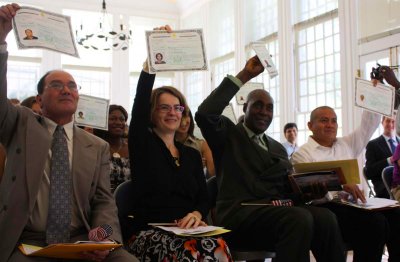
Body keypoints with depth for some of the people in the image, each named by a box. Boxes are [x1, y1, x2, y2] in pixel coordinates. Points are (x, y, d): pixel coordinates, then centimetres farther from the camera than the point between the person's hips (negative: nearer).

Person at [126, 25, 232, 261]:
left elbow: (204, 198, 14)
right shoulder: (142, 144, 6)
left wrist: (197, 214, -10)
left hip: (187, 231, 4)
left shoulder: (192, 155, 19)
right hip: (150, 234, -4)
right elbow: (141, 99, -9)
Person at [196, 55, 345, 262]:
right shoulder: (228, 134, 11)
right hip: (239, 214, -5)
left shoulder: (278, 148, 27)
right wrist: (244, 76, -7)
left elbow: (289, 188, 21)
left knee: (325, 217, -26)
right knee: (300, 219, -33)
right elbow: (205, 114, -10)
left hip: (276, 211, 6)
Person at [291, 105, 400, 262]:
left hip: (352, 203, 6)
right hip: (327, 207, -6)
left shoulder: (347, 144, 24)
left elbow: (369, 124, 21)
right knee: (375, 221, -30)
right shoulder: (302, 154, 3)